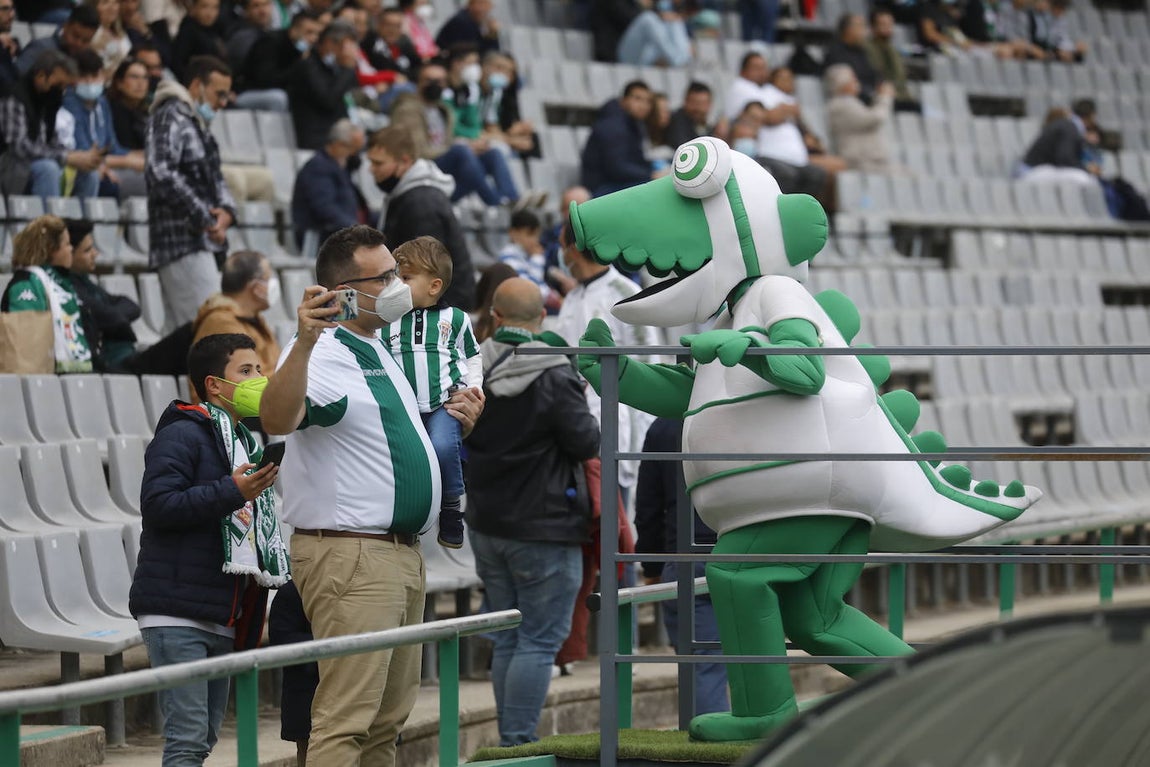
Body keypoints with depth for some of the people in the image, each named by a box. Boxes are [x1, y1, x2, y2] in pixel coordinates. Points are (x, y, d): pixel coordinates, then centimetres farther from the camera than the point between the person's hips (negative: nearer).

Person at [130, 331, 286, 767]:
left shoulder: (244, 441, 22)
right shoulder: (182, 435, -8)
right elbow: (157, 504, -21)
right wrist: (233, 493, -24)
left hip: (221, 618, 9)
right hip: (177, 615, -9)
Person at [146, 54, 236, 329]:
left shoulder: (197, 124, 23)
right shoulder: (171, 117, -7)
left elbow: (215, 180, 27)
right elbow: (160, 173, -21)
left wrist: (227, 211, 3)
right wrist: (204, 219, -16)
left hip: (204, 243, 10)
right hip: (183, 243, -10)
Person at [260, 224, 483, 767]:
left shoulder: (379, 351, 18)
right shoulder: (324, 356, -13)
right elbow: (277, 420, -35)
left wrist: (454, 422, 11)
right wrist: (304, 342, -50)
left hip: (402, 554, 10)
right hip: (349, 556, -10)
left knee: (387, 722, 13)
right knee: (344, 721, -13)